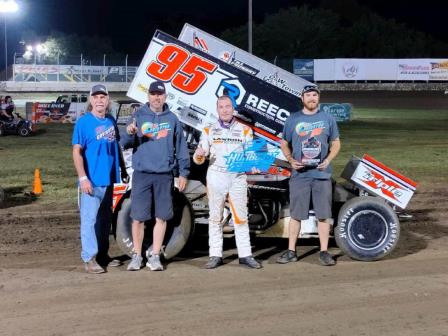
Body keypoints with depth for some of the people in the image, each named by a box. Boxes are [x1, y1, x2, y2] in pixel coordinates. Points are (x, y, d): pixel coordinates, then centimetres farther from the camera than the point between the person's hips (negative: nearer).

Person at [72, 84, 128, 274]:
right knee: (90, 219, -6)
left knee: (105, 219, 15)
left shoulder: (111, 121, 10)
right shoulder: (84, 122, -9)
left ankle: (103, 255, 26)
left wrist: (123, 169, 19)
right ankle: (89, 259, -2)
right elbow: (77, 152, -13)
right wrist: (83, 178, -20)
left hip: (108, 180, 7)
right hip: (92, 181, -7)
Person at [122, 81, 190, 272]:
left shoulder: (172, 119, 8)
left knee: (161, 217, 5)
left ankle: (154, 256, 15)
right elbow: (125, 144, -3)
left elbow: (181, 148, 11)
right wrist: (130, 133, -26)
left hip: (164, 175, 2)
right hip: (142, 174, -1)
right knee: (138, 218, 0)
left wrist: (183, 173, 7)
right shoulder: (138, 117, 4)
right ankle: (137, 256, 13)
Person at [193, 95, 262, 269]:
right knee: (215, 217, 3)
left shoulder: (244, 130, 11)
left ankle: (245, 254, 4)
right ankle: (215, 255, 7)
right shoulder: (209, 131, 10)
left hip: (238, 177, 0)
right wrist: (199, 154, -18)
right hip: (216, 176, 0)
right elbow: (199, 159, 6)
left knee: (241, 217, 0)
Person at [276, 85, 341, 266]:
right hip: (299, 174, 0)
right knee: (295, 214, 4)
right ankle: (291, 251, 13)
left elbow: (336, 143, 12)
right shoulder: (293, 119, 7)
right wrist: (291, 160, -4)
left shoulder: (328, 119, 7)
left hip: (322, 174, 0)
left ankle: (324, 252, 11)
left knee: (323, 215, 2)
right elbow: (284, 144, 13)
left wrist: (328, 160, -6)